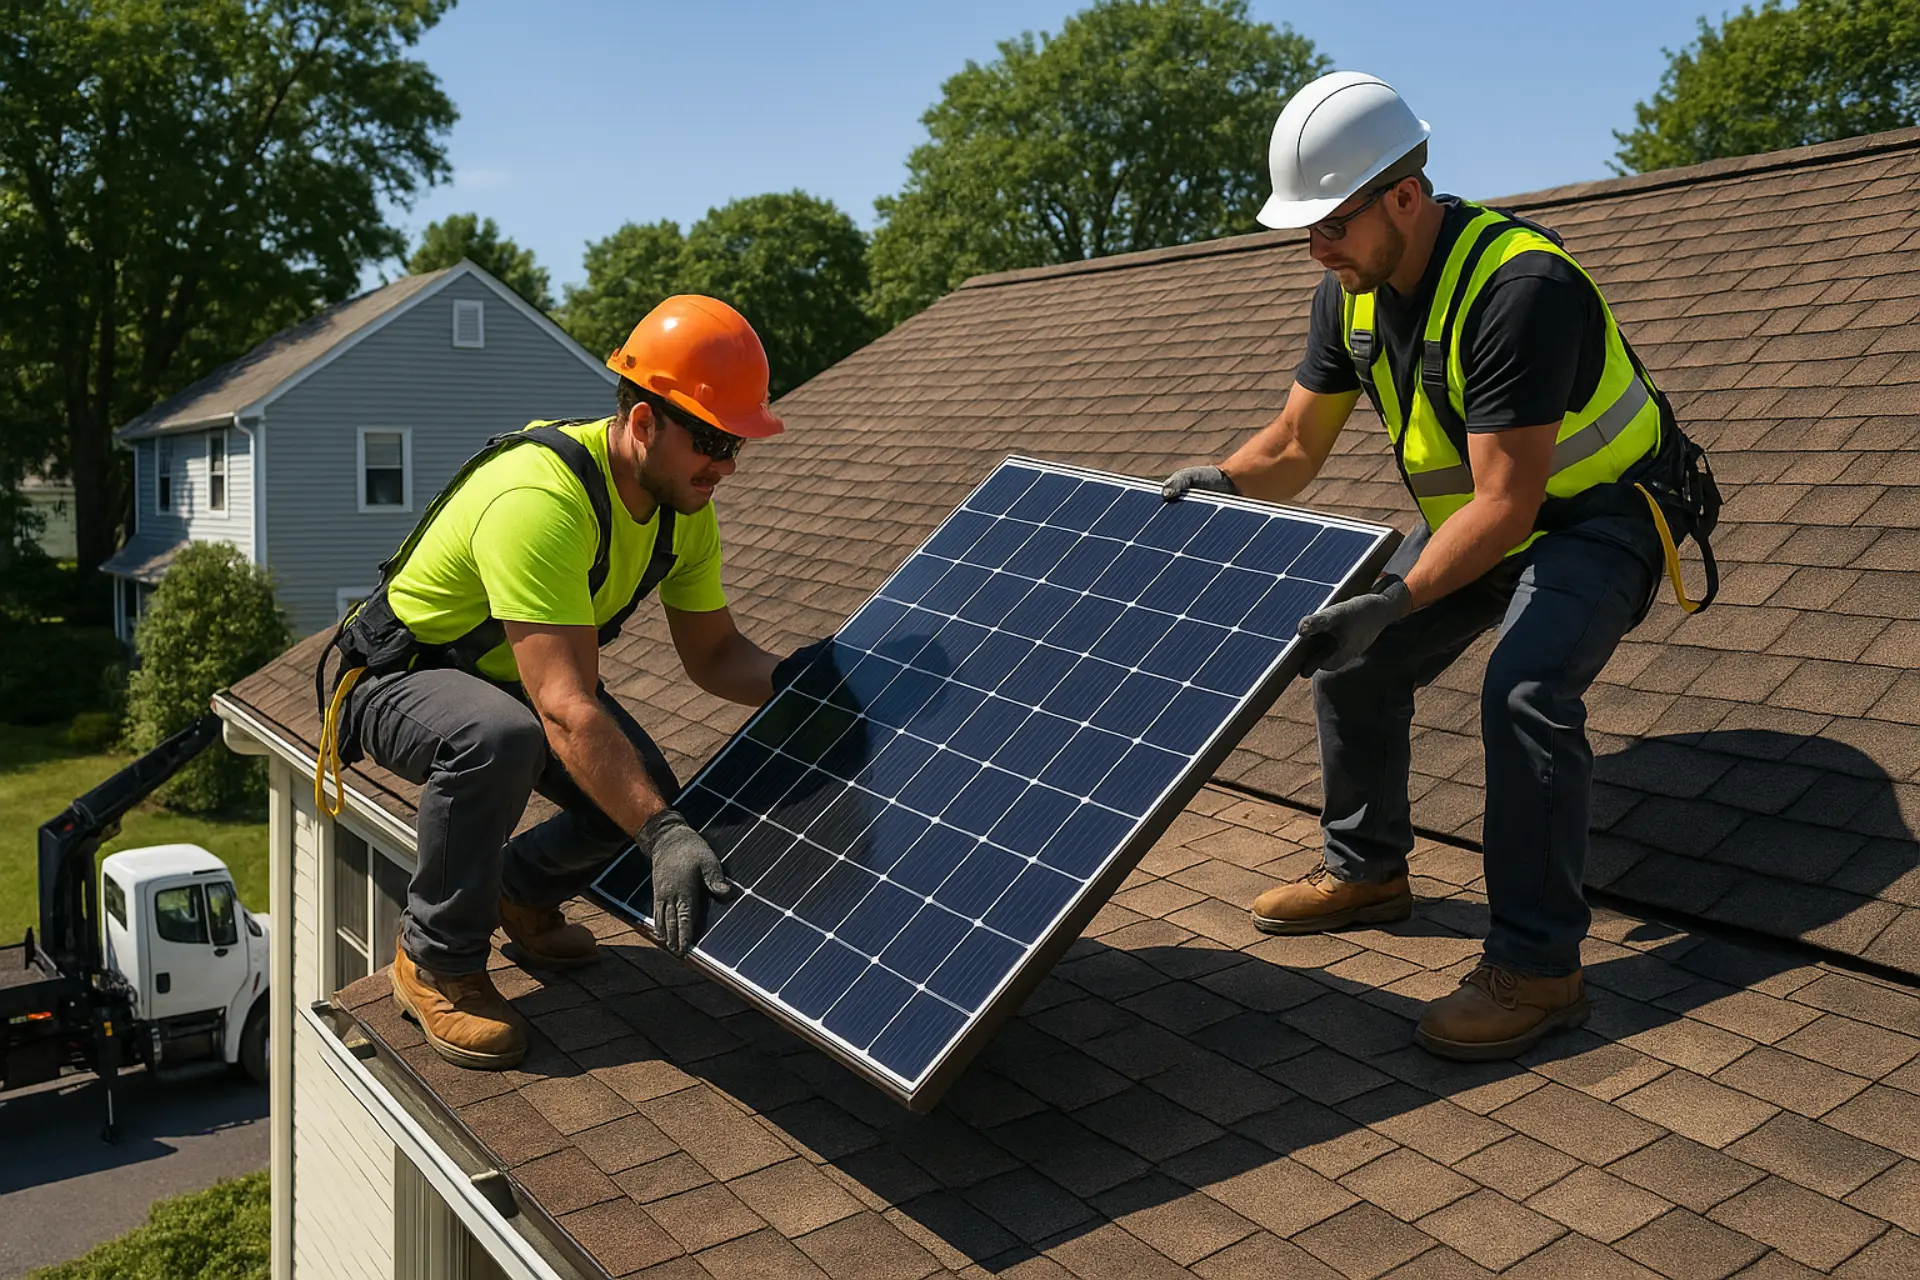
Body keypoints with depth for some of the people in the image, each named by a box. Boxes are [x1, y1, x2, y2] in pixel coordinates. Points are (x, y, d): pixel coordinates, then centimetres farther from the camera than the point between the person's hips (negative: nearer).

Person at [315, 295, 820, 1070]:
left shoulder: (684, 504, -10)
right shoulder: (541, 500, -38)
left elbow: (712, 654, -3)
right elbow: (568, 710, -44)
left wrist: (797, 679, -22)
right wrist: (663, 835, -51)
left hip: (522, 677, 8)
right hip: (403, 677, -7)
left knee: (649, 796, -10)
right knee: (499, 738, -39)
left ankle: (520, 891, 22)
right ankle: (436, 962, -15)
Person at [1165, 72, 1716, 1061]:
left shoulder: (1519, 286, -33)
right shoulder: (1350, 292, -8)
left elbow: (1507, 503, -36)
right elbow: (1295, 447, 0)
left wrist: (1398, 599, -45)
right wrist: (1218, 483, -18)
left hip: (1597, 514, -8)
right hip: (1476, 513, 8)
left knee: (1525, 690, -29)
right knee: (1352, 663, 6)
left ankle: (1537, 968, -20)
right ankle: (1367, 873, 24)